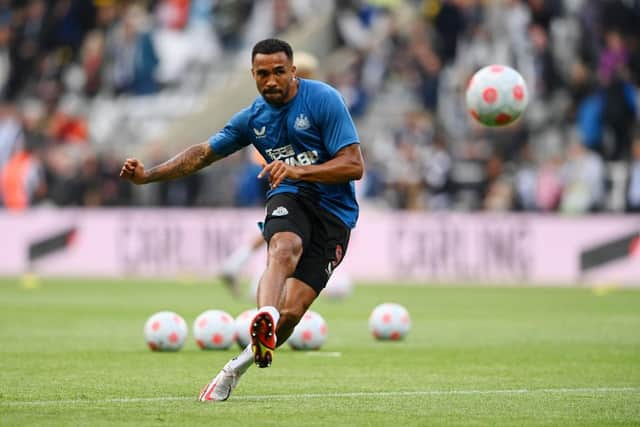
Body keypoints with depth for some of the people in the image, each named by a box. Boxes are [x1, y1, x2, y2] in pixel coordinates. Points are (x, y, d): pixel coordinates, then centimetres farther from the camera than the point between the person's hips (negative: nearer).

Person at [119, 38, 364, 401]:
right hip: (290, 198, 3)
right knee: (284, 249, -36)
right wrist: (148, 175, 10)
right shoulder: (253, 118, 8)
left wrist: (298, 170, -26)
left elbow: (354, 165, -13)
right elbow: (204, 153, 19)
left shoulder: (324, 100, -8)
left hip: (334, 212, -3)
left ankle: (238, 367, 6)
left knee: (291, 312, -16)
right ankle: (265, 323, -64)